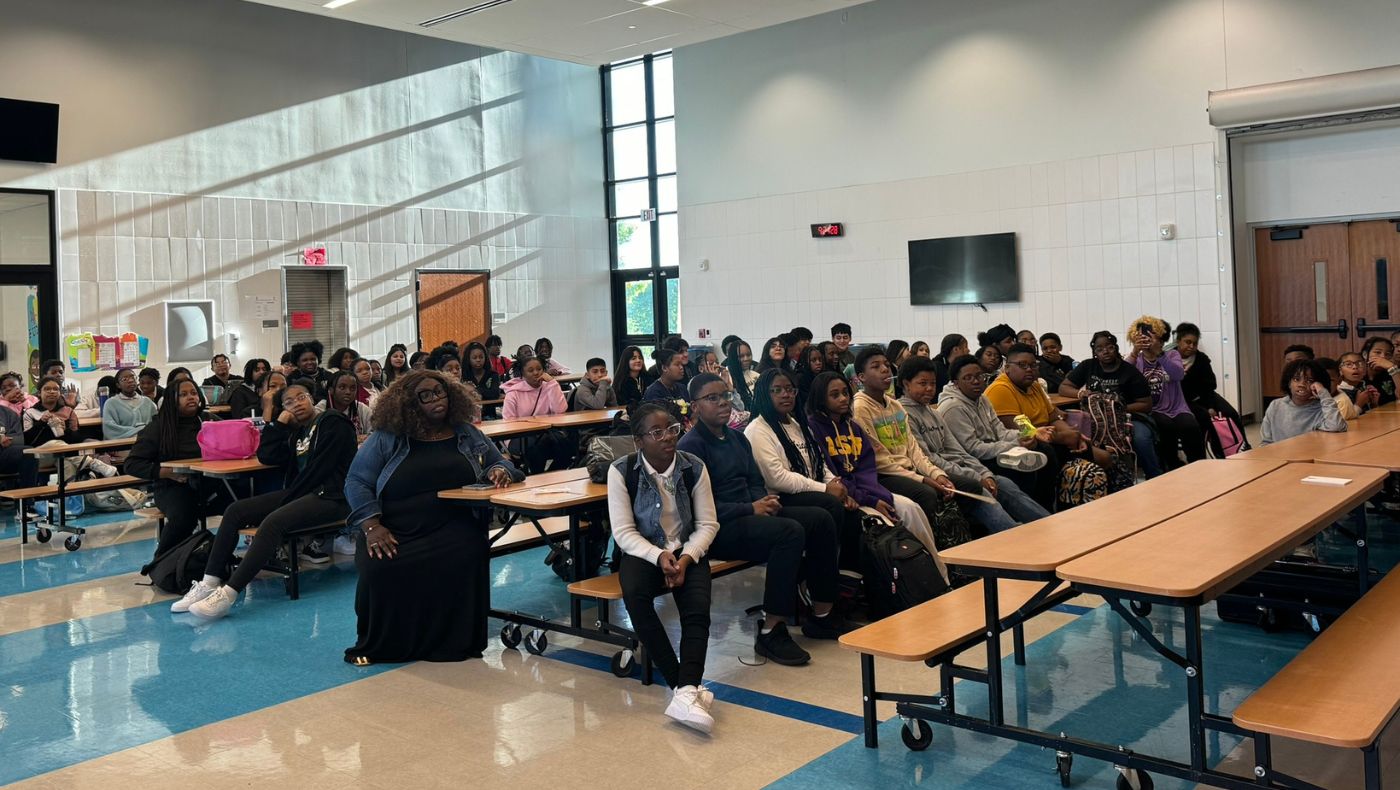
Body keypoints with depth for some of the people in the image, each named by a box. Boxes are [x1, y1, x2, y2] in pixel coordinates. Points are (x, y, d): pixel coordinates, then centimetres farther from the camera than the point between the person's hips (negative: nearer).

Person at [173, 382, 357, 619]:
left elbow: (319, 468, -12)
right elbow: (266, 456, 9)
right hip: (300, 493, 9)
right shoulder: (296, 431, 21)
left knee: (272, 522, -32)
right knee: (235, 511, -5)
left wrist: (288, 498, -12)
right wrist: (280, 422, 6)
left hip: (329, 497, -9)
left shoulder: (333, 423, -3)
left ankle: (228, 595, -35)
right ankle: (209, 584, -11)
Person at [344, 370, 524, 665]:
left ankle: (454, 641, -11)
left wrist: (500, 471, -3)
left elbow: (499, 462, 24)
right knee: (381, 569, -31)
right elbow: (356, 481, 3)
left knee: (464, 560, -32)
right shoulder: (386, 439, 7)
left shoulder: (468, 434, 15)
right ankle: (377, 645, -3)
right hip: (394, 533, -1)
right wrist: (371, 526, -13)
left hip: (454, 527, 1)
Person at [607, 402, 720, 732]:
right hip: (643, 552, -1)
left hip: (687, 551, 2)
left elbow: (707, 524, 0)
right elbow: (623, 532, -9)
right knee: (635, 596, -34)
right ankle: (686, 687, -28)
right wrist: (658, 557, -24)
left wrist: (686, 558, -18)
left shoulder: (694, 467, -4)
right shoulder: (622, 471, -8)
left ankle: (685, 692, -38)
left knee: (698, 609, -28)